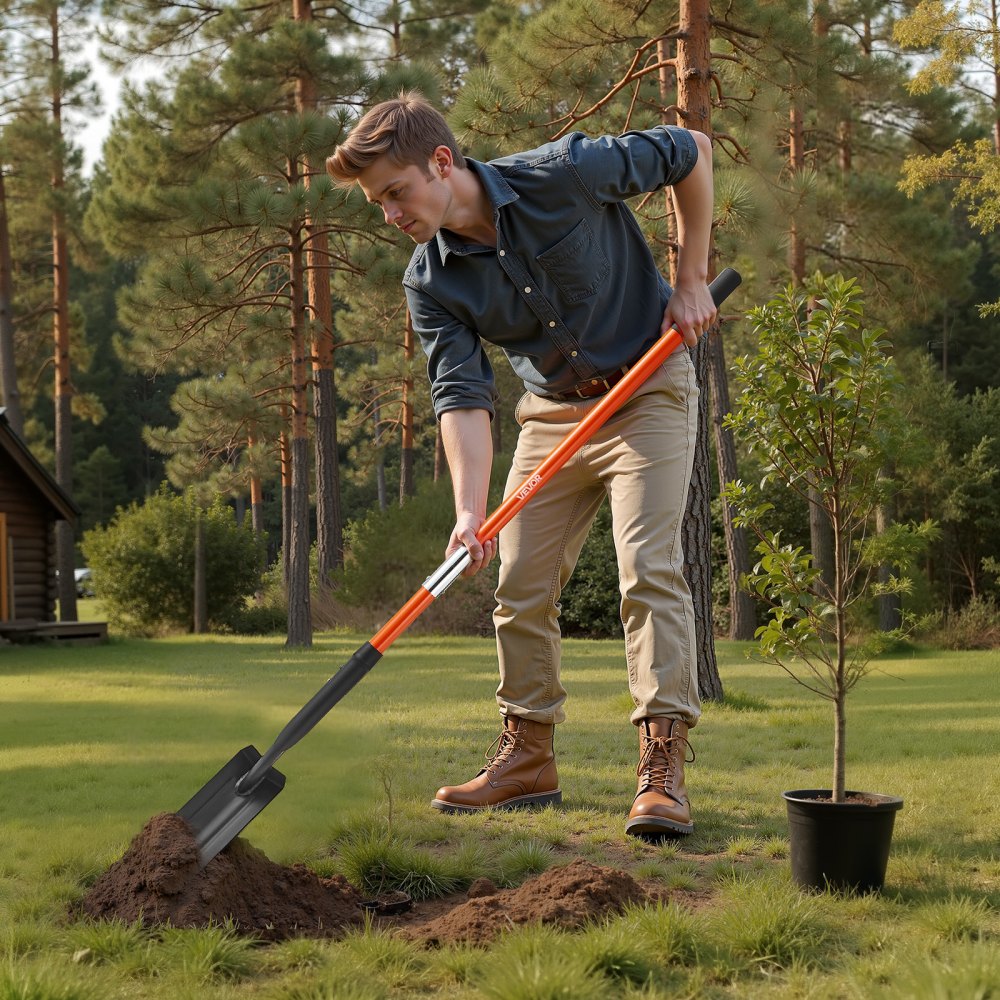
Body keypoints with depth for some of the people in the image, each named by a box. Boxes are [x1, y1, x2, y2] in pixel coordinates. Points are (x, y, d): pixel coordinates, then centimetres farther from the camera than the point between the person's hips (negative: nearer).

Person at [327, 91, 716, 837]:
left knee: (649, 568, -16)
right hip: (552, 412, 5)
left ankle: (664, 766, -15)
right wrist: (470, 510, -34)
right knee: (521, 586, 3)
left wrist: (692, 281, -10)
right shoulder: (430, 283, -12)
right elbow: (462, 395, -18)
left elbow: (691, 152, -9)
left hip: (649, 389, -5)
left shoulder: (566, 175, -23)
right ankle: (529, 756, 17)